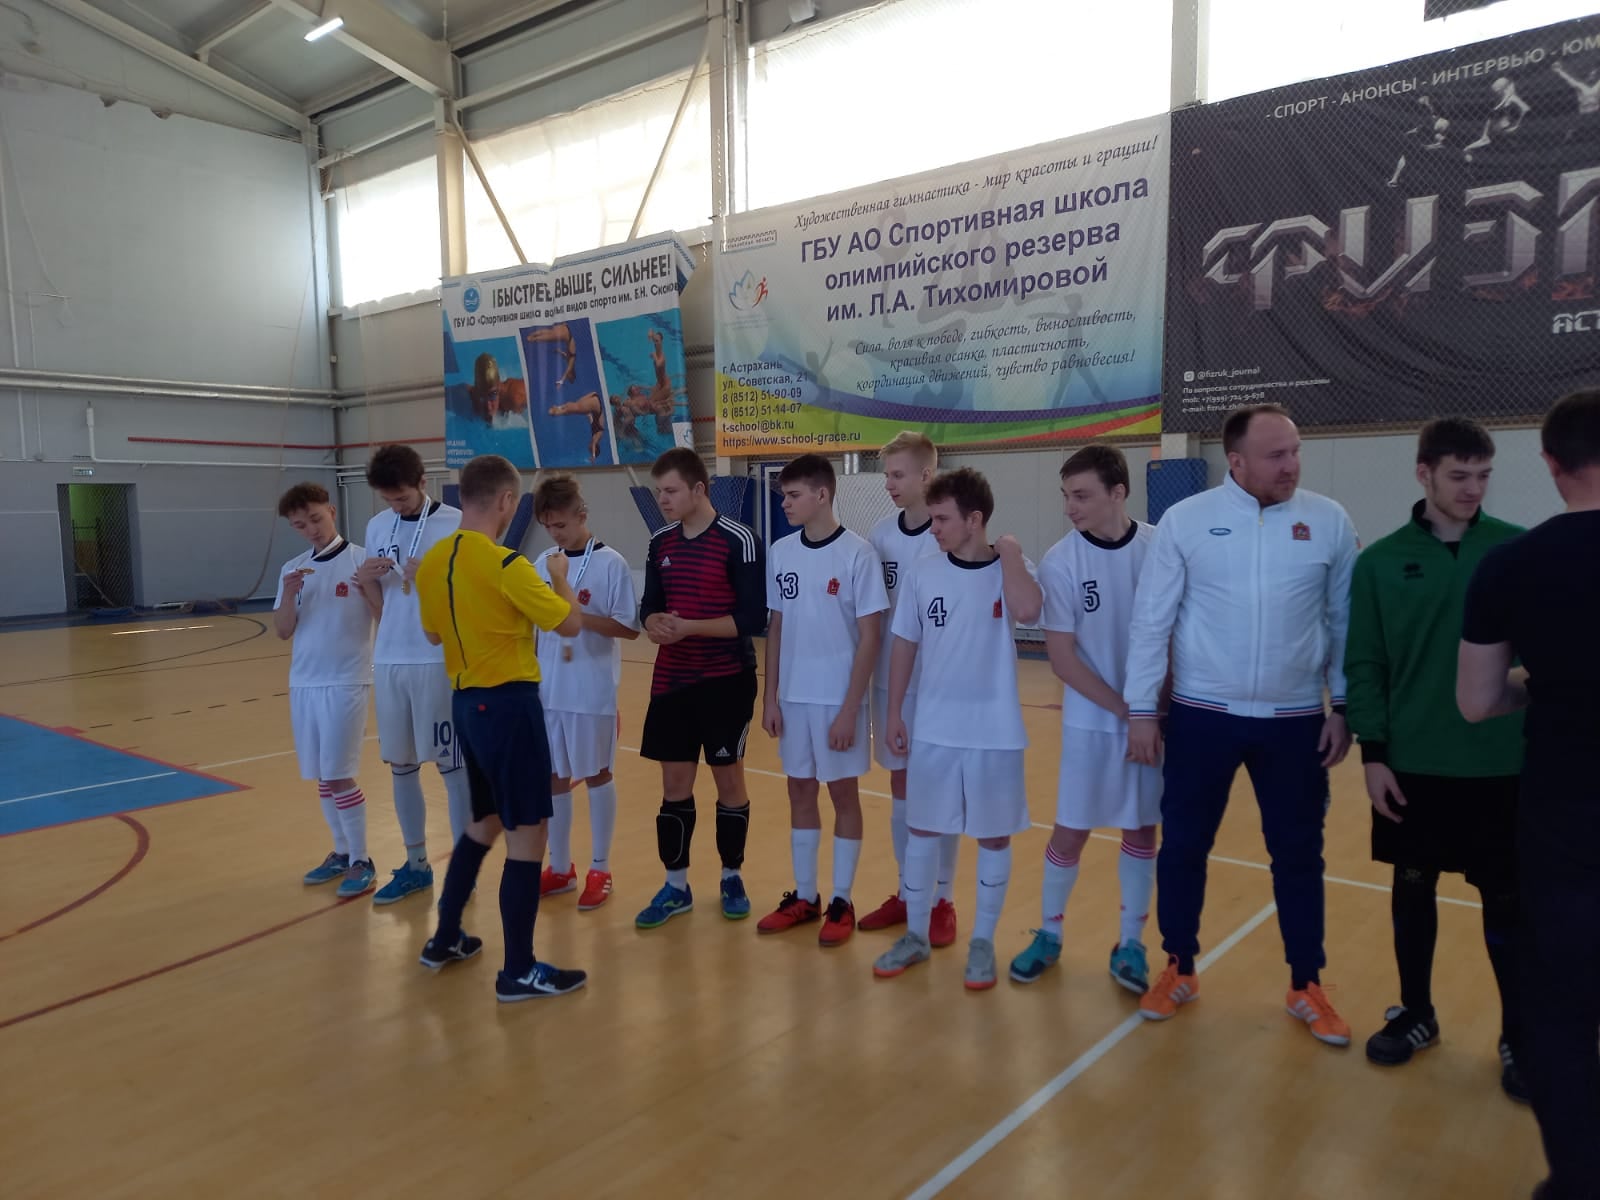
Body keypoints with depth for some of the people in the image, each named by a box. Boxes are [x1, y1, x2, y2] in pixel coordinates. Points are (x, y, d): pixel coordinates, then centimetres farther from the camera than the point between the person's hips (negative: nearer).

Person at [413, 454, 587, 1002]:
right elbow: (571, 624, -12)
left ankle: (445, 939, 34)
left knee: (485, 822, 24)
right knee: (527, 833, 0)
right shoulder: (506, 565, -19)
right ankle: (519, 971, 7)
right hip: (509, 703, -8)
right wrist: (559, 578, 5)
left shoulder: (432, 562, 5)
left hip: (466, 701, 9)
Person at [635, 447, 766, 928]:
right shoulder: (660, 543, 5)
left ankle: (732, 878, 25)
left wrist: (689, 626, -22)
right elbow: (649, 607, 11)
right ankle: (676, 886, 21)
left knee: (729, 780, 8)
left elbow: (753, 619, -15)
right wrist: (654, 624, -12)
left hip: (727, 680, -4)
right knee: (674, 784, 8)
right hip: (671, 680, 5)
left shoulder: (738, 540, -12)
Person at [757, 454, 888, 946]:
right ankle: (803, 896, 26)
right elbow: (776, 627, 9)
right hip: (793, 697, 5)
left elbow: (870, 636, -11)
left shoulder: (857, 553, -11)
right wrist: (770, 697, 4)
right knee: (800, 792, 13)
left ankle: (841, 903, 19)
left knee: (843, 794, 7)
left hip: (839, 699, -5)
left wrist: (850, 709, -13)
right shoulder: (781, 552, 3)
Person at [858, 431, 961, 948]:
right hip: (891, 680, 5)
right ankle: (907, 893, 28)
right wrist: (869, 678, 7)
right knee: (901, 787, 14)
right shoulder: (881, 534, 4)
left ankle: (942, 901, 20)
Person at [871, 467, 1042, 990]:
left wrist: (1009, 552, -18)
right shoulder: (922, 573, -1)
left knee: (994, 836, 9)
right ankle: (916, 935, 28)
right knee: (921, 830, 11)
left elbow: (1027, 611, -31)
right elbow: (905, 648, 6)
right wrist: (894, 714, 5)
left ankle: (982, 943, 26)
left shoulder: (1012, 570, -8)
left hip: (995, 732, -2)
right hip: (933, 729, 2)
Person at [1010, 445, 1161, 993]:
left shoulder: (1161, 548, -7)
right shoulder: (1060, 562, -11)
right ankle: (1048, 933, 25)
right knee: (1070, 830, 4)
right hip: (1092, 721, -1)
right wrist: (1124, 708, -14)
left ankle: (1130, 942, 26)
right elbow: (1062, 658, -10)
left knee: (1142, 828, 11)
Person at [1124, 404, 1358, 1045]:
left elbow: (1346, 623, 4)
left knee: (1299, 854, 12)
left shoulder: (1330, 522, -2)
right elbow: (1151, 619, -3)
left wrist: (1343, 708, 2)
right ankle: (1179, 970, 29)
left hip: (1296, 721, 1)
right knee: (1182, 847, 9)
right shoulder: (1185, 519, -5)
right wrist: (1141, 708, -4)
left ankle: (1306, 987, 30)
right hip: (1201, 716, -1)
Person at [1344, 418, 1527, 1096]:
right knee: (1413, 889, 13)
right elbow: (1364, 664, -1)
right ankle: (1416, 1015, 31)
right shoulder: (1382, 561, -2)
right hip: (1413, 764, 1)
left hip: (1502, 764, 0)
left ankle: (1519, 1037, 28)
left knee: (1506, 901, 9)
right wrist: (1372, 753, -5)